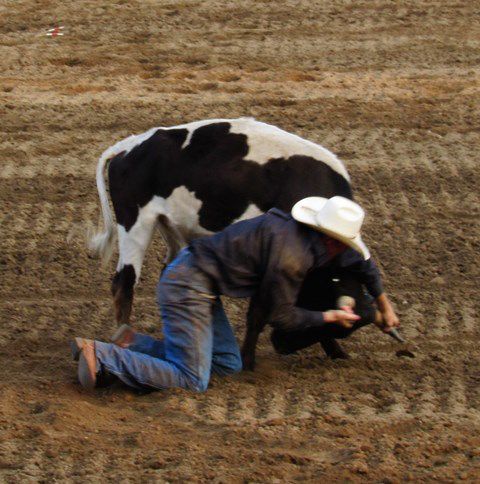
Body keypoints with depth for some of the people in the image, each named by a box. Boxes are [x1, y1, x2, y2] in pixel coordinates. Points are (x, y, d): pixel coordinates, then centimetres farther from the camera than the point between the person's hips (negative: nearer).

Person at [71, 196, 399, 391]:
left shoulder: (299, 227, 8)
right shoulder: (290, 257, -21)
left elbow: (361, 258, 25)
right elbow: (279, 317, -9)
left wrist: (383, 302, 29)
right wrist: (329, 317, 1)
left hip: (199, 284, 10)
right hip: (188, 286, -10)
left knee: (228, 365, 14)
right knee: (193, 380, -11)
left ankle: (134, 345, 11)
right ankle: (99, 355, -11)